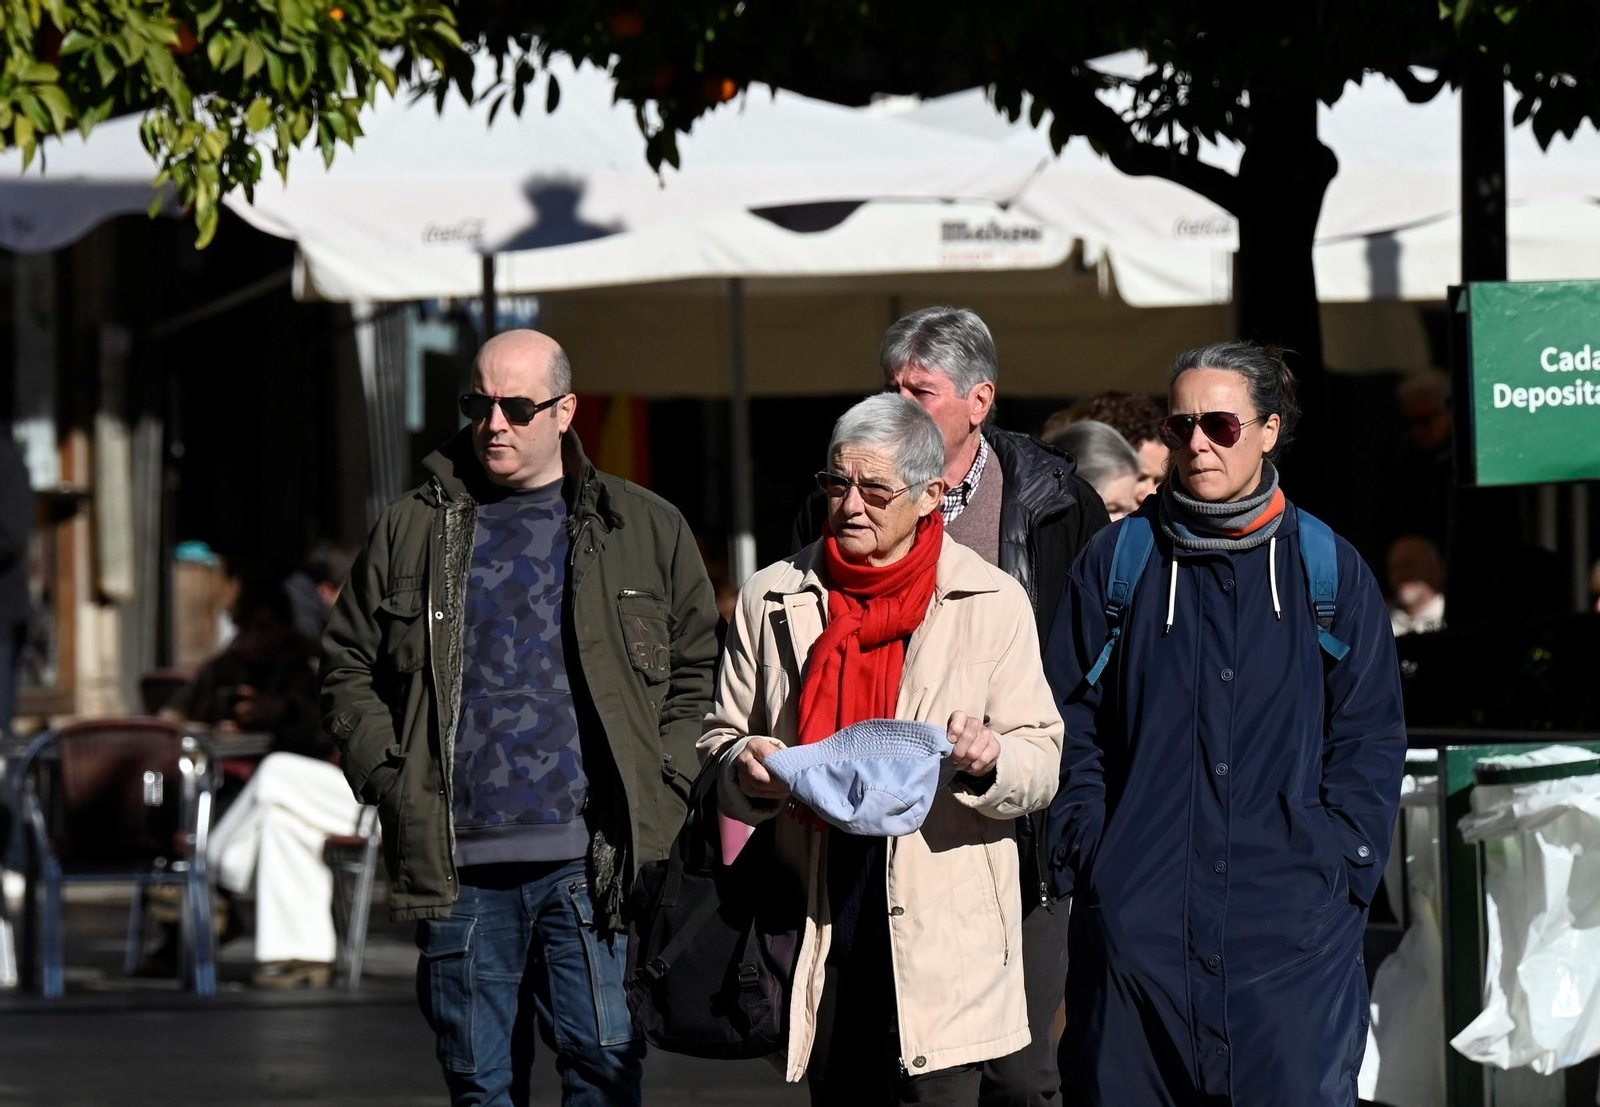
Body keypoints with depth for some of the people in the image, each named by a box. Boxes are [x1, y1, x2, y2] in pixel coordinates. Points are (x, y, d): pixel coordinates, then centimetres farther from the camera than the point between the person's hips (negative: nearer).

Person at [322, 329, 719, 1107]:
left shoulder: (646, 531, 9)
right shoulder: (414, 532, 12)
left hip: (590, 864, -2)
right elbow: (348, 669, 18)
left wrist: (662, 785, -1)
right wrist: (386, 775, 3)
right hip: (460, 868, 2)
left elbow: (699, 670, 11)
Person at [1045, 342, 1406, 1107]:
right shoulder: (1117, 561, 7)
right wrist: (1088, 861, -3)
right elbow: (1072, 726, 7)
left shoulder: (1328, 566, 8)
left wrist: (1341, 868, -3)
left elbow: (1370, 739, 8)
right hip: (1136, 924, 0)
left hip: (1293, 929, 0)